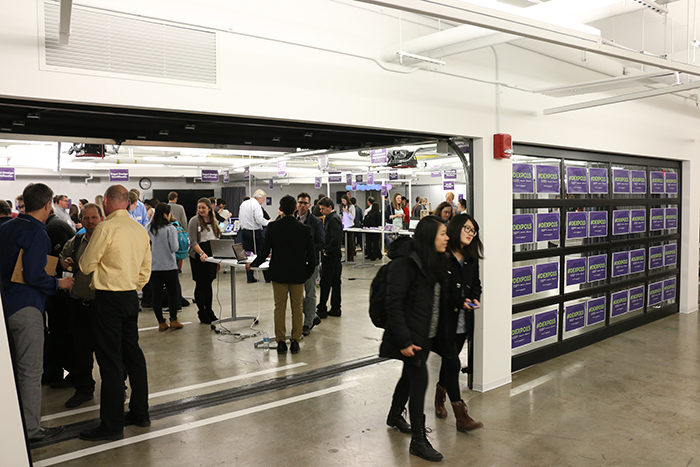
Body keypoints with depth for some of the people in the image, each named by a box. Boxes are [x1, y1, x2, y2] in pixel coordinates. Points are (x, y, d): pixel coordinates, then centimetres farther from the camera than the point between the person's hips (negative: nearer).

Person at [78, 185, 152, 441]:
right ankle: (140, 412, 25)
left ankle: (112, 425, 5)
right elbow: (145, 270, 12)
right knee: (133, 353, 15)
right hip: (131, 296, 7)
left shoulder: (106, 228, -14)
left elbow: (86, 266, -7)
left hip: (108, 298, -7)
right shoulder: (140, 230, 7)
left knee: (110, 359, -2)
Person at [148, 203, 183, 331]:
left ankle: (161, 323, 11)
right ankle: (173, 320, 12)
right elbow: (174, 248, -12)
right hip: (169, 266, -4)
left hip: (153, 267, 4)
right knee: (173, 293, 9)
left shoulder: (149, 229, 2)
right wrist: (176, 237, 4)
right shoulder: (170, 229, -12)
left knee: (157, 294, 6)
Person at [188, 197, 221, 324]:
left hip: (212, 256, 5)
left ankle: (209, 312, 19)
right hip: (198, 257, -5)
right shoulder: (194, 221, -5)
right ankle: (202, 314, 9)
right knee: (201, 285, 0)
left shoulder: (214, 222, 13)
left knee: (208, 284, 10)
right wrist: (202, 253, -27)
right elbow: (193, 241, -12)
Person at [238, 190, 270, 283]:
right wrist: (268, 222, -5)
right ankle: (267, 277, 2)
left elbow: (240, 218, 19)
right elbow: (260, 220, -21)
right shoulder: (256, 205, -14)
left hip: (244, 231, 7)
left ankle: (250, 278, 12)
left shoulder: (243, 204, 12)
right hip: (254, 232, -7)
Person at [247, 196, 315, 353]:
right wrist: (309, 271, 13)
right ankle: (295, 341, 13)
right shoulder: (304, 229, -7)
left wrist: (252, 264, 11)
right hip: (298, 274, 0)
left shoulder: (272, 227, -8)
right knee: (297, 308, 10)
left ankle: (281, 342, 11)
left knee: (279, 308, 9)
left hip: (278, 274, 0)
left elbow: (264, 252, -6)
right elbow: (310, 254, -3)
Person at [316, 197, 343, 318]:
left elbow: (336, 239, -25)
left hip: (331, 256, -10)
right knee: (335, 282, 11)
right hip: (335, 255, 10)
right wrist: (326, 251, 11)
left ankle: (322, 309, 3)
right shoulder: (330, 218, 15)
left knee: (325, 282, -3)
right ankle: (335, 309, 18)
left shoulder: (333, 219, -16)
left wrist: (327, 252, -17)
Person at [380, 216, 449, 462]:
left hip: (426, 334, 9)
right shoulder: (405, 263, -20)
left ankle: (395, 416, 45)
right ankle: (418, 441, 9)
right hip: (411, 336, -9)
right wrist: (403, 341, -23)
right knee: (419, 380, -5)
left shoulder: (435, 262, 7)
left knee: (410, 375, 22)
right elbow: (393, 304, -22)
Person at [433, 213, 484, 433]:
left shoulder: (471, 258, 8)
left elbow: (476, 284, 18)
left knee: (449, 360, 19)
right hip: (444, 318, -7)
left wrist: (474, 299, -3)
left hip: (464, 319, 7)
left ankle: (440, 398, 42)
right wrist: (459, 301, -19)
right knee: (452, 363, -6)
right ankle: (461, 417, 0)